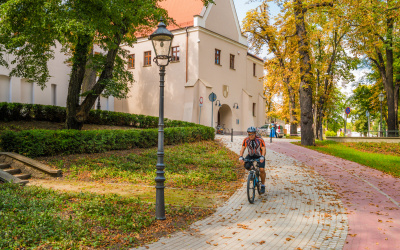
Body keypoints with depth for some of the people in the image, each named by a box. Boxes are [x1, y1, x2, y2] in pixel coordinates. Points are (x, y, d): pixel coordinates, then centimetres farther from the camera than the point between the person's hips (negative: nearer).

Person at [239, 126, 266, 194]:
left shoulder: (260, 140, -23)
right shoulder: (246, 140, -15)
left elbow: (263, 149, -29)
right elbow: (242, 149, -18)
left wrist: (262, 157, -47)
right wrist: (241, 157, -34)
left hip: (259, 156, -2)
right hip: (251, 155, 3)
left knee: (262, 169, -19)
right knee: (246, 166, -25)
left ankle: (263, 185, 2)